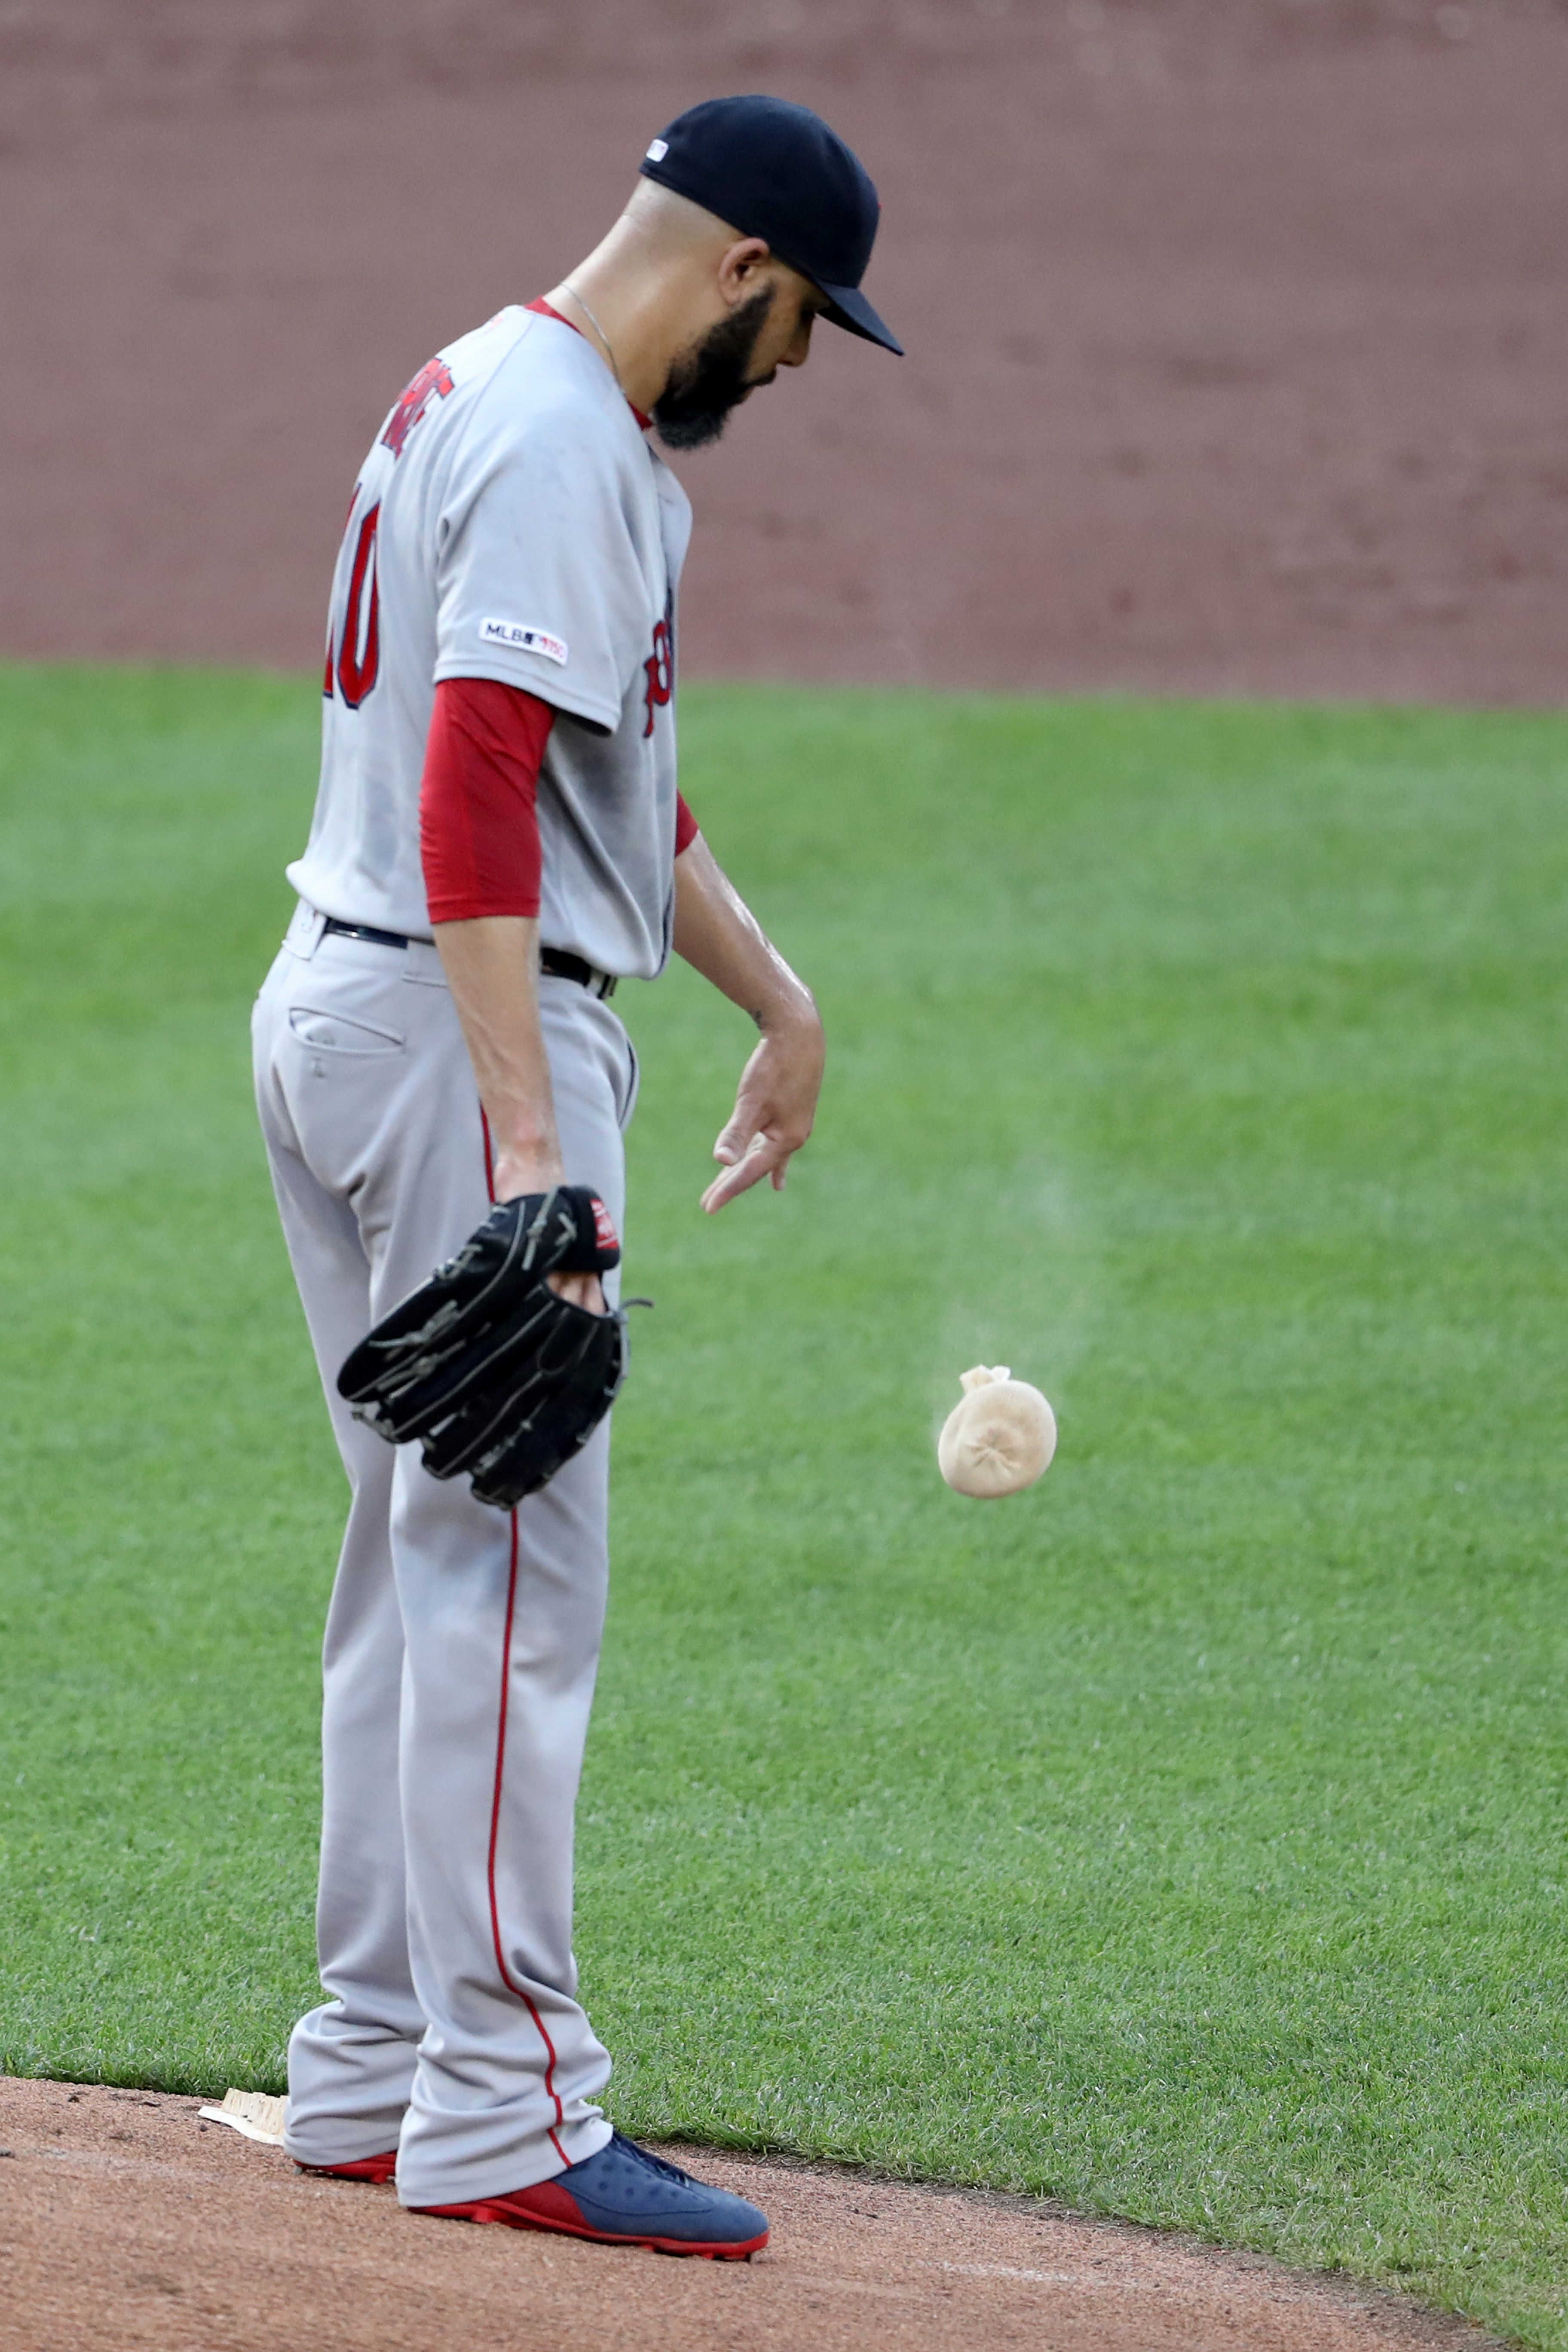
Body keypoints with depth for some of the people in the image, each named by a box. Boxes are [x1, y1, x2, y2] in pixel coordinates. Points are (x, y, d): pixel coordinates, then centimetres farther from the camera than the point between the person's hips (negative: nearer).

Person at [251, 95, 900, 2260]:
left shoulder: (475, 395, 16)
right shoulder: (565, 447, -17)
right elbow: (477, 795, -27)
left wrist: (776, 991, 27)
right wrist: (528, 1147, -31)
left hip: (338, 1007, 11)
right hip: (461, 1027, -11)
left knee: (424, 1559, 14)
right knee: (512, 1570, -9)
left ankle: (376, 2072, 19)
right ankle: (504, 2113, -9)